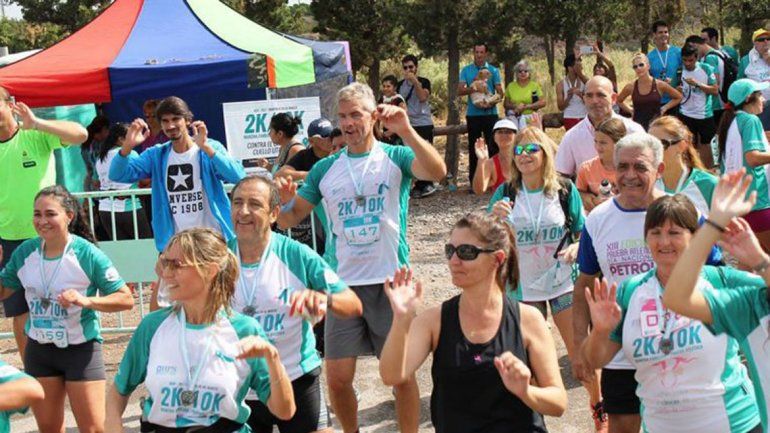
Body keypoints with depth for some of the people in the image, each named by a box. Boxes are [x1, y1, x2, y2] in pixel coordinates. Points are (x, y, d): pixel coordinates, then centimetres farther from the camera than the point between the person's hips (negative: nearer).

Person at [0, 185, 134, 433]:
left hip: (81, 349, -5)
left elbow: (126, 299, -16)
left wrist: (86, 301, -30)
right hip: (38, 349, 5)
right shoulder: (25, 253, -3)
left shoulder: (87, 255, -17)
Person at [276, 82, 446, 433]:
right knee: (337, 378, 3)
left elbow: (437, 172, -22)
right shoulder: (325, 169, 7)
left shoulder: (395, 158, -2)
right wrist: (286, 201, -13)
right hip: (342, 283, 3)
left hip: (390, 281, -2)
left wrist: (406, 131, -33)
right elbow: (288, 221, 10)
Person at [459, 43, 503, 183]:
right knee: (473, 149, 5)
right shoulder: (466, 70, 8)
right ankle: (473, 182, 11)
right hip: (473, 114, 1)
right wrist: (473, 88, -21)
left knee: (493, 147, -3)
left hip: (490, 113, -1)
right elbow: (460, 91, -2)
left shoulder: (493, 71, 6)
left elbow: (500, 92, 1)